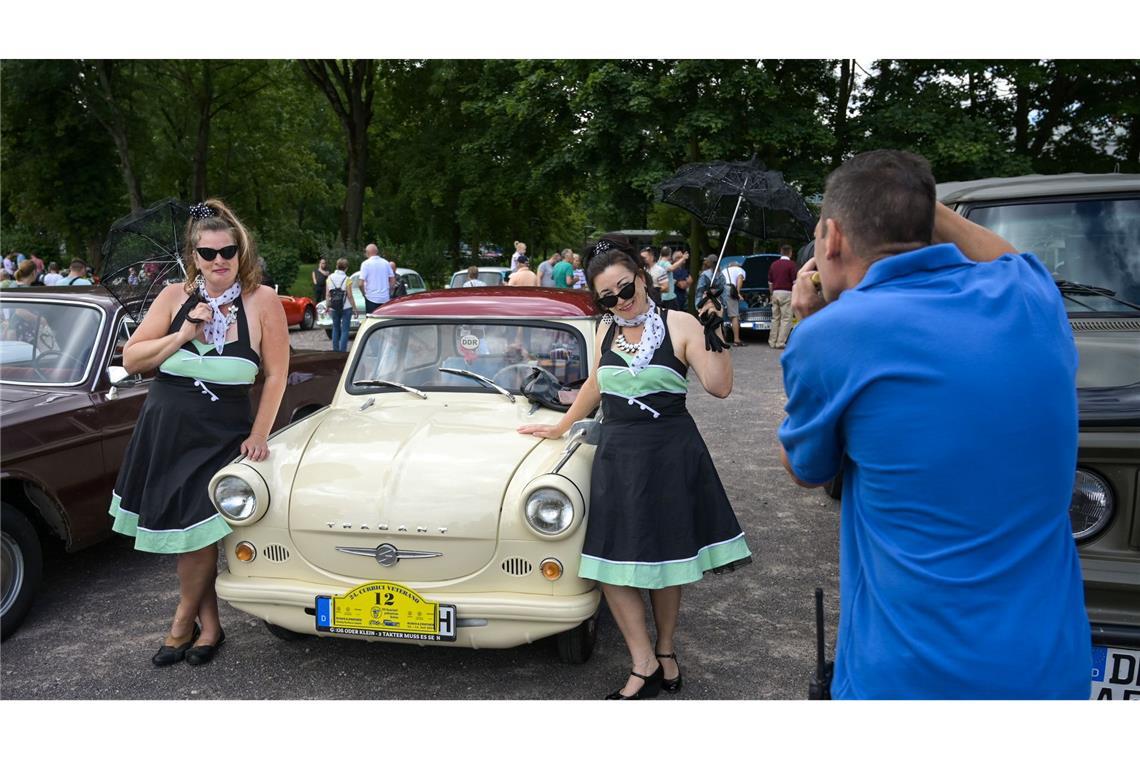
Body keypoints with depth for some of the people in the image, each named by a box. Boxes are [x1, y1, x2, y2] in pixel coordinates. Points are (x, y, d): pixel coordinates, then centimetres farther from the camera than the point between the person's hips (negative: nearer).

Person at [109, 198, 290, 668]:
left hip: (222, 437, -3)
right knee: (182, 534, 8)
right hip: (164, 433, 3)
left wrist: (259, 434, -9)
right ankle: (209, 623, 24)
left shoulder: (262, 301, -9)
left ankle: (184, 621, 22)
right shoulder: (175, 297, -1)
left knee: (197, 532, -4)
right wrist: (182, 335, -15)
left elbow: (276, 374, -7)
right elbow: (131, 360, -1)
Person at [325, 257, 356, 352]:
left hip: (333, 308, 4)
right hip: (346, 308, -4)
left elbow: (327, 295, 2)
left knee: (335, 328, 18)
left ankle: (335, 350, 20)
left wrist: (328, 307, 12)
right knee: (345, 330, 1)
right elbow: (349, 296, -10)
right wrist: (354, 308, -2)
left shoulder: (329, 278, -1)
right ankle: (342, 351, -4)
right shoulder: (347, 280, -13)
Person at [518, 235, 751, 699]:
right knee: (610, 563, -1)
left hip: (670, 452, -4)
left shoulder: (680, 326, -7)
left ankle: (665, 650, 29)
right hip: (617, 452, 4)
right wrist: (561, 427, 29)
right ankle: (645, 666, 9)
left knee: (664, 557, 8)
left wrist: (716, 339, -24)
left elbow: (720, 387, -12)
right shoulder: (606, 330, 8)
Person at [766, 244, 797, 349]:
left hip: (775, 293, 6)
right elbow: (795, 282, -10)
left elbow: (770, 282, 15)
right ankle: (780, 342, -7)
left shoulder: (774, 264, 11)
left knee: (775, 318, 11)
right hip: (786, 293, -6)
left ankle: (772, 342, 11)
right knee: (786, 319, -3)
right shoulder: (791, 264, -7)